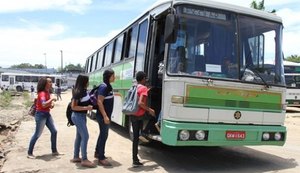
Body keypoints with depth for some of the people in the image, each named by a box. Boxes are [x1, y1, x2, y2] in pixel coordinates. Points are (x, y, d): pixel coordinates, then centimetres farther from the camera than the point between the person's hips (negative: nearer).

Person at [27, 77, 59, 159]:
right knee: (37, 134, -2)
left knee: (54, 131, 10)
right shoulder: (42, 93, -19)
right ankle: (29, 153, 11)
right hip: (41, 115, -9)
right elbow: (44, 105, -35)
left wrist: (52, 104, 3)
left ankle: (54, 151, 20)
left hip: (47, 114, 9)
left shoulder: (47, 92, 9)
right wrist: (52, 99, -22)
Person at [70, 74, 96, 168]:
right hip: (78, 116, -9)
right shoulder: (78, 92, -20)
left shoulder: (84, 91, 7)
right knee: (85, 136, -10)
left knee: (79, 136, 14)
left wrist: (90, 105, 5)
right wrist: (86, 108, -24)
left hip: (82, 116, 10)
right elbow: (73, 107, -21)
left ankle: (76, 157, 24)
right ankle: (84, 160, -4)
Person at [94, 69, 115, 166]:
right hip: (103, 116, -10)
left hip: (106, 115, 10)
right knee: (104, 135, -5)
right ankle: (101, 158, 3)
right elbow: (99, 102, -23)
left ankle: (97, 152, 34)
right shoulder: (104, 86, -18)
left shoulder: (108, 86, 11)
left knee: (103, 134, 19)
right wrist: (105, 116, -26)